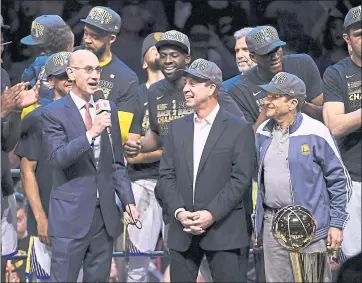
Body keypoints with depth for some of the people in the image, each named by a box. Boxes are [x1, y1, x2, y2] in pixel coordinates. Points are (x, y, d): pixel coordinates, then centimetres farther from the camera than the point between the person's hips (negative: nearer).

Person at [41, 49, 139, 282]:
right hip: (71, 214, -5)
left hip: (106, 212, 5)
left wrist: (128, 200, 7)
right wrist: (91, 133, -28)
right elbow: (59, 158, -17)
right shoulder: (54, 113, -5)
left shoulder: (109, 110, 11)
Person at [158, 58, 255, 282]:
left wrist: (212, 214, -16)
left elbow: (241, 179, -8)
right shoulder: (177, 127, 14)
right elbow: (167, 175, 9)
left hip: (223, 231, -4)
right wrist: (179, 211, -7)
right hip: (182, 231, 4)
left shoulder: (239, 129, -1)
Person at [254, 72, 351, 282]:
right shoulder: (263, 133, 9)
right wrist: (258, 221, 16)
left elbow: (339, 180, -5)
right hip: (272, 224, 6)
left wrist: (337, 224, -8)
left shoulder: (315, 133, -9)